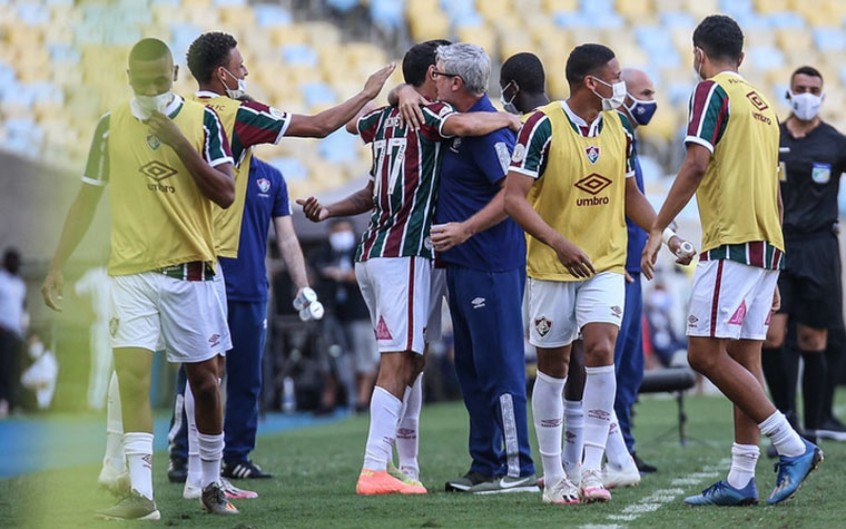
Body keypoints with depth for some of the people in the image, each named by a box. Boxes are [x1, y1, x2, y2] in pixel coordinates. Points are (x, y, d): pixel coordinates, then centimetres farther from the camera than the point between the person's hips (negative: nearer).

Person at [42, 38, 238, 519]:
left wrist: (180, 142, -16)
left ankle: (212, 483, 23)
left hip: (190, 269, 0)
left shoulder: (202, 120, 0)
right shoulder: (111, 126, 5)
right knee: (132, 375, -12)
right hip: (130, 271, 1)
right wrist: (58, 265, 7)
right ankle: (141, 494, -15)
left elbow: (226, 194, -7)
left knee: (204, 376, 7)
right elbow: (87, 199, 11)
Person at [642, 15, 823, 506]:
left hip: (732, 243, -9)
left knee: (706, 353, -9)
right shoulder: (762, 102, 20)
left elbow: (697, 164, -17)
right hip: (768, 244, 9)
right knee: (745, 360, 7)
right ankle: (741, 480, 5)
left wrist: (657, 230, -13)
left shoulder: (713, 92, -4)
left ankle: (794, 447, -12)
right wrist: (772, 272, 26)